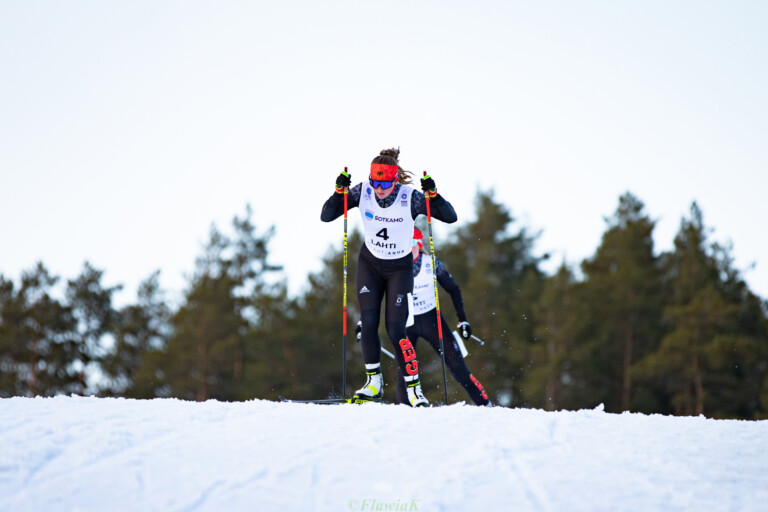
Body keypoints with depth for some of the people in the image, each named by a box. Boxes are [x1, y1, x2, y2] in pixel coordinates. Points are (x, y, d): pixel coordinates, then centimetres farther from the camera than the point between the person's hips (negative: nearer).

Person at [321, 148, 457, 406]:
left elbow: (450, 217, -22)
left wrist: (432, 194, -37)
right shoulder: (363, 191, -14)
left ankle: (413, 387, -2)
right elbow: (326, 216, -11)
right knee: (368, 324, -8)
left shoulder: (410, 197, -22)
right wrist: (339, 191, -27)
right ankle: (374, 382, 7)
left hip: (399, 269, -3)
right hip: (369, 264, 3)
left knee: (395, 330, -12)